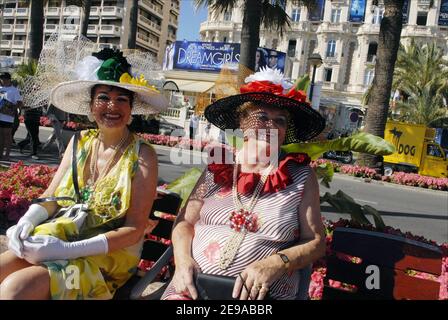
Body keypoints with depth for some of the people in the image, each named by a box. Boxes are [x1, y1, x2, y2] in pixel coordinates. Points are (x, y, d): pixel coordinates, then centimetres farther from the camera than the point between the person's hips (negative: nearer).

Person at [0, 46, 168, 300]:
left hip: (111, 254, -4)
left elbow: (134, 230, -13)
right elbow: (50, 198, 10)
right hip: (61, 238, 5)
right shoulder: (80, 143, 7)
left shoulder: (142, 155, -9)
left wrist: (69, 250, -21)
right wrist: (27, 221, -12)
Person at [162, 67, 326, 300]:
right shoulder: (217, 168, 7)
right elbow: (185, 221, 10)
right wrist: (183, 259, -8)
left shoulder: (302, 177, 2)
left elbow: (316, 243, 2)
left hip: (264, 294, 0)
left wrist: (275, 264, -14)